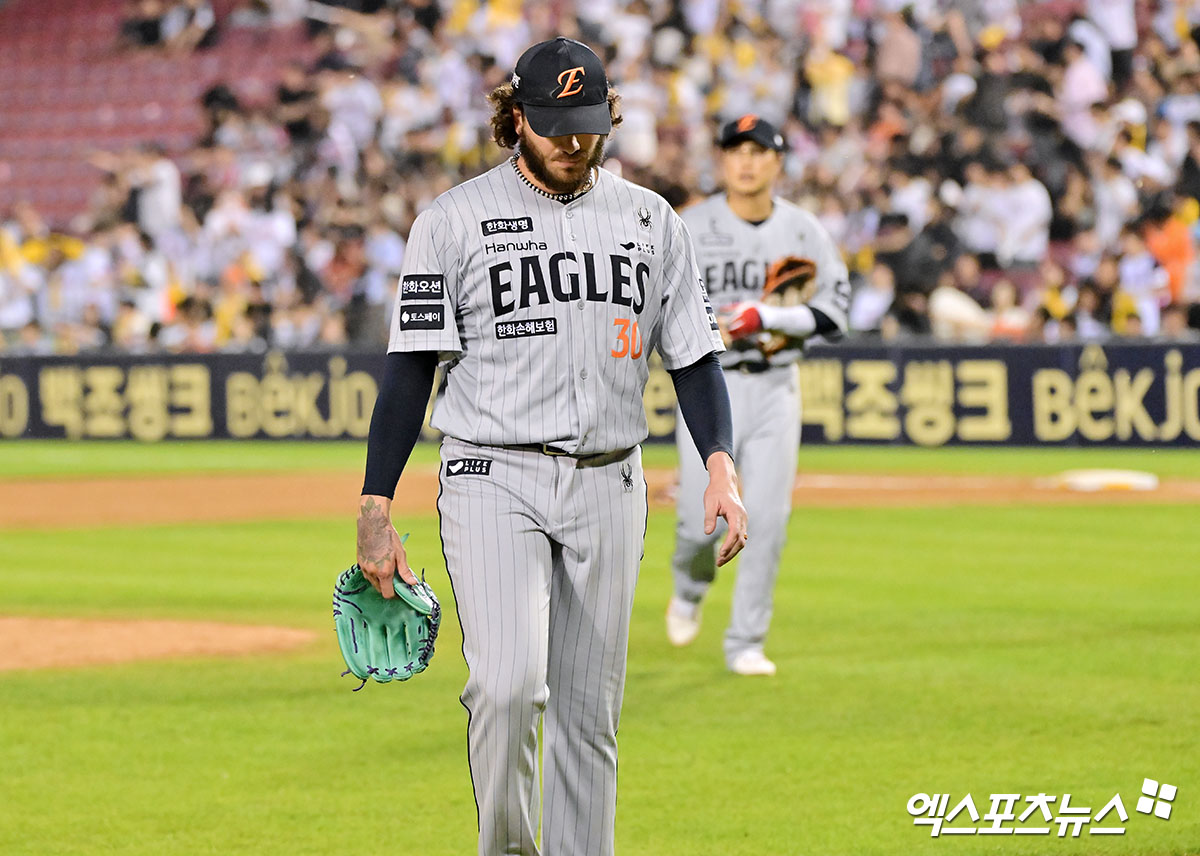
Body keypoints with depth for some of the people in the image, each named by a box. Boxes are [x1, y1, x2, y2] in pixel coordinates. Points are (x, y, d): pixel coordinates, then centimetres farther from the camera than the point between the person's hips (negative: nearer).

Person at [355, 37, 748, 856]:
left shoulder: (650, 220, 8)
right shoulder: (456, 219, -1)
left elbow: (694, 355, 10)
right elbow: (411, 366, -2)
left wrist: (722, 467, -7)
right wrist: (375, 512, -8)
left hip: (608, 489, 3)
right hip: (494, 483, -3)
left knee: (589, 712, 6)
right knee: (508, 685, -20)